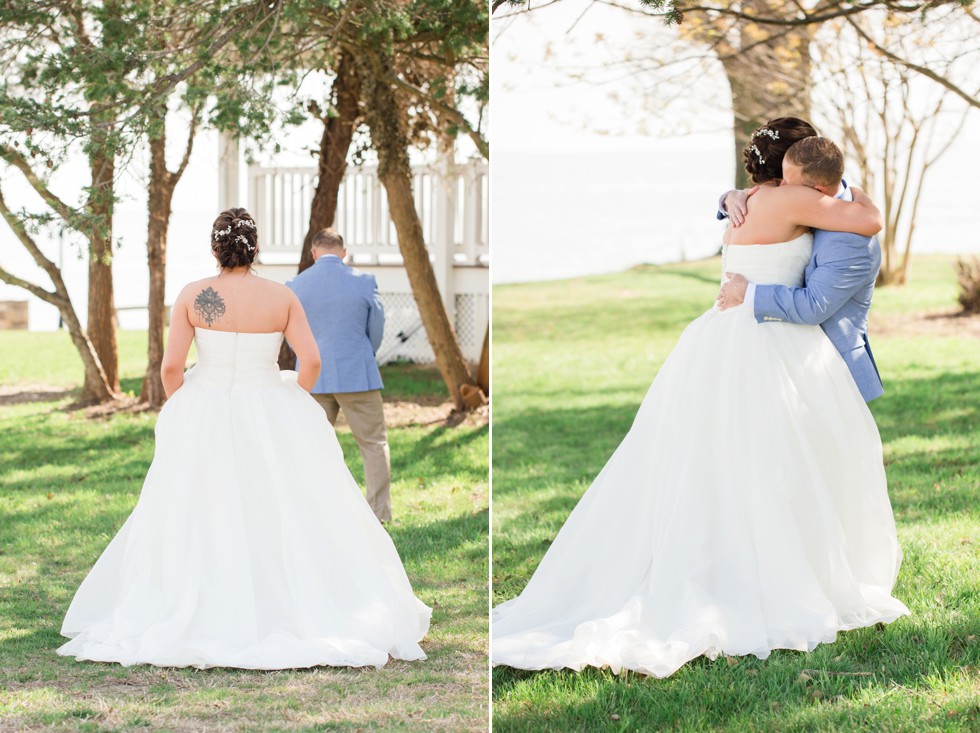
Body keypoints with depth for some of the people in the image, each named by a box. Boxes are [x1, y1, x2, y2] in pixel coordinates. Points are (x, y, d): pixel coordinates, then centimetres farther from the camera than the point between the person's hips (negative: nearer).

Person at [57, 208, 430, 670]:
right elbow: (311, 361, -7)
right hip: (270, 417, 0)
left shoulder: (193, 296, -5)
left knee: (199, 524, 7)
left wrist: (185, 413, 10)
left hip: (204, 419, 0)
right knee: (284, 520, 7)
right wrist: (293, 404, 11)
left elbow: (170, 367, -7)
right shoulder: (282, 297, -3)